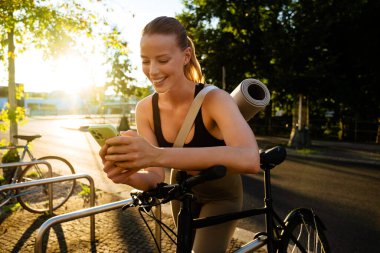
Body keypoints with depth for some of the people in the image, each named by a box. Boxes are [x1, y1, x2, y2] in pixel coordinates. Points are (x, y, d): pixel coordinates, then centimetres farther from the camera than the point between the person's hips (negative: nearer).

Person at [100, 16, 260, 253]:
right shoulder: (146, 109, -18)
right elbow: (156, 178, -19)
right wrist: (129, 175, -43)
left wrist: (158, 155, -58)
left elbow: (249, 159, -50)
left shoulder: (213, 99, -31)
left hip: (221, 195, -4)